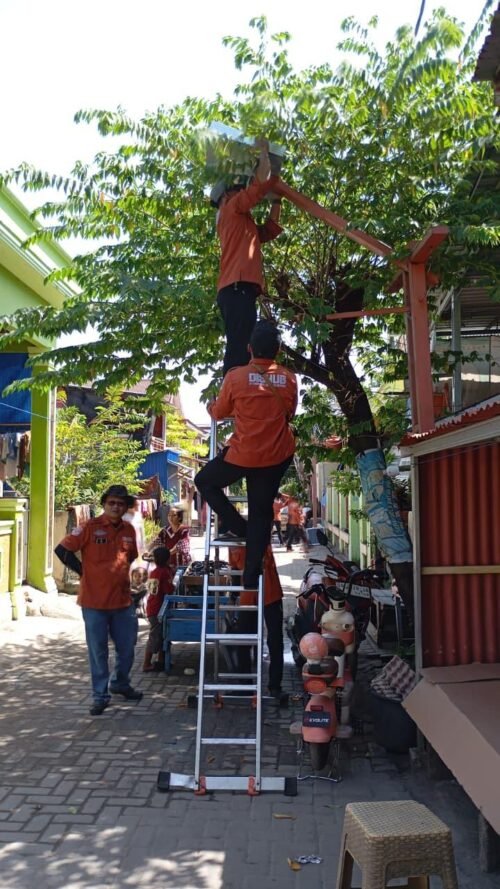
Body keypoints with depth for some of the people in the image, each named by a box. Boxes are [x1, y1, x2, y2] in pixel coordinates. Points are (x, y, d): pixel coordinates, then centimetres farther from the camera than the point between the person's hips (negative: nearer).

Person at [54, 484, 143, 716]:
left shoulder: (129, 530, 5)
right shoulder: (89, 527, -10)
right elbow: (62, 550, -8)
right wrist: (83, 571, -5)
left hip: (123, 601, 5)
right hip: (94, 601, -5)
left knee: (127, 648, 15)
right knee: (98, 651, 5)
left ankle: (120, 684, 38)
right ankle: (100, 695, 19)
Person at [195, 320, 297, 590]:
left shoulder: (236, 376, -10)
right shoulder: (289, 379, -1)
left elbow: (219, 412, 4)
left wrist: (211, 406, 27)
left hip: (241, 454, -3)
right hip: (277, 456, 4)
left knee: (204, 481, 22)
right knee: (261, 513, 13)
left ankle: (237, 527, 15)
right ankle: (251, 577, 14)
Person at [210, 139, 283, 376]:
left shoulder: (242, 225, 34)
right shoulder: (231, 209, 9)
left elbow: (271, 229, 37)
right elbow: (261, 182, 0)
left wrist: (277, 199, 36)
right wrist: (264, 152, 15)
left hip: (237, 289, 10)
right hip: (238, 288, -10)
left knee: (238, 350, 3)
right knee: (239, 350, -21)